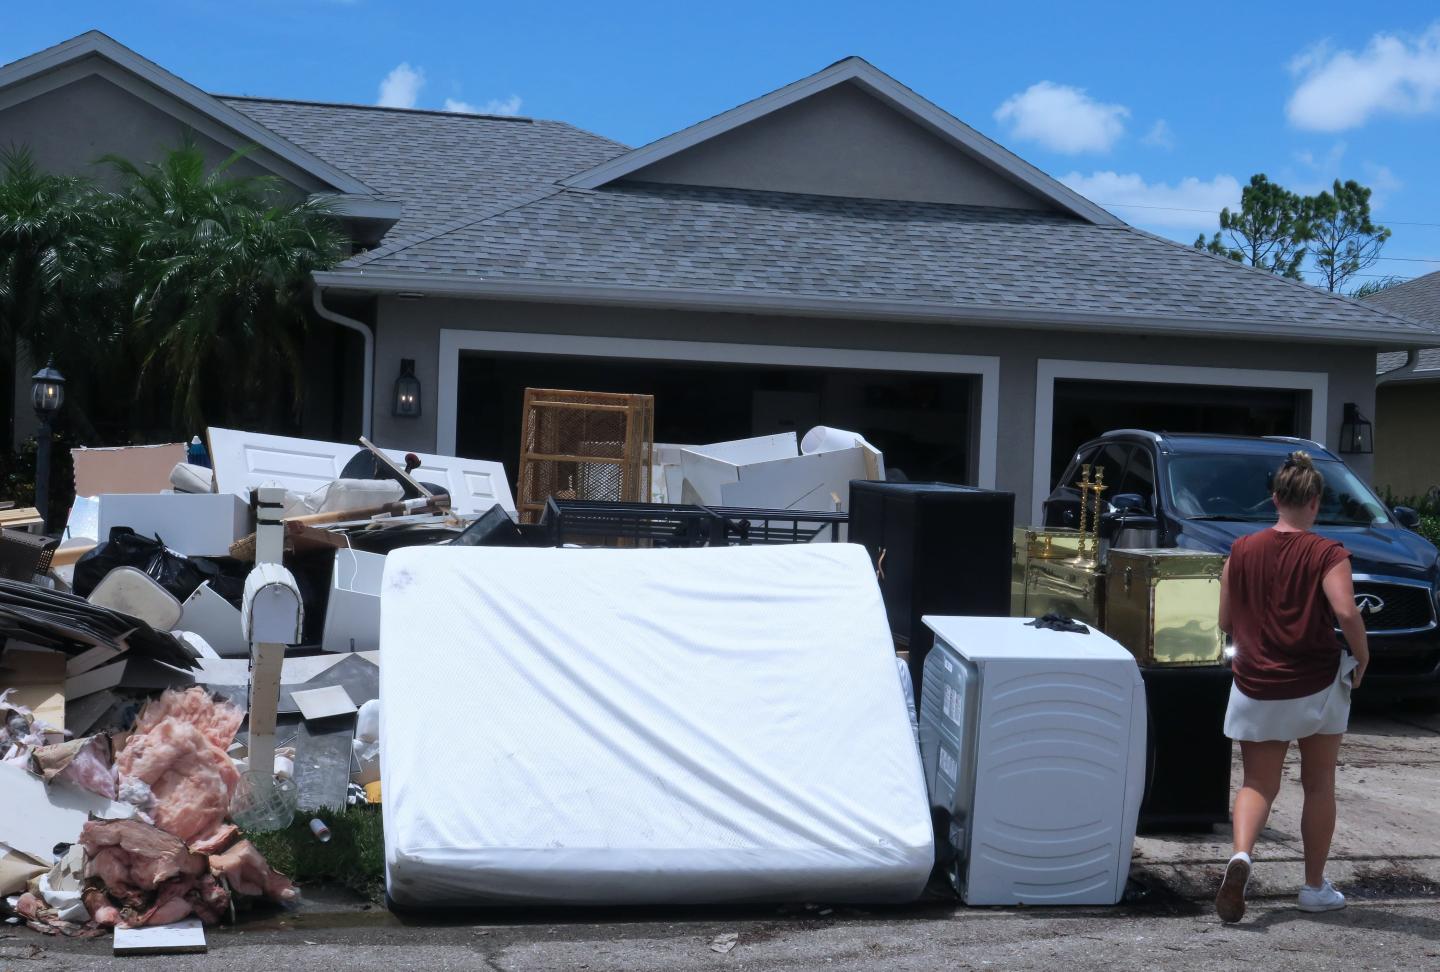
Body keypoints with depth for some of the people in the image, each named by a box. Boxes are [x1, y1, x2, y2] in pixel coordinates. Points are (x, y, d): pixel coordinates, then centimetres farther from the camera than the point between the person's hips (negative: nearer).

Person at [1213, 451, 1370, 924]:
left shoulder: (1242, 551, 1)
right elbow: (1346, 612, -21)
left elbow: (1226, 621, 5)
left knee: (1257, 784, 8)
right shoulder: (1327, 554, -9)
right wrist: (1361, 656, -5)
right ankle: (1315, 886, 22)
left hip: (1257, 688, 2)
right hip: (1317, 686, -2)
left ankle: (1240, 854, -20)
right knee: (1319, 785, 14)